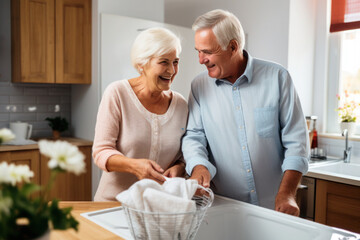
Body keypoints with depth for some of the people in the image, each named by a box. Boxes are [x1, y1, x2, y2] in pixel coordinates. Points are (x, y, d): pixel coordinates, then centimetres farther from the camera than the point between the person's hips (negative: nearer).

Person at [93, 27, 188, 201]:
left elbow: (185, 155, 13)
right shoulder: (117, 93, -6)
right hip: (114, 199, -3)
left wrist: (179, 168, -9)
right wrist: (133, 165, -25)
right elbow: (101, 151, -8)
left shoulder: (181, 104, 5)